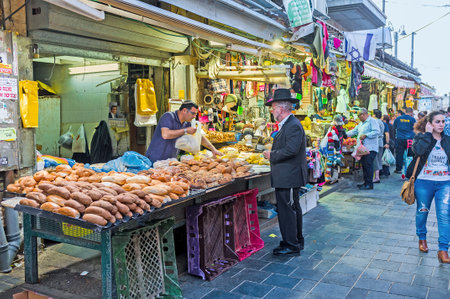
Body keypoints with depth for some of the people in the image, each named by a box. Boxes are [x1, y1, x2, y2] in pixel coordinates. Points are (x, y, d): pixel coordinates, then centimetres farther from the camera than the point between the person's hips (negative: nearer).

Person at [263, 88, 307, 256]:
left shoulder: (293, 126, -17)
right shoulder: (287, 124, 16)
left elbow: (291, 149, -27)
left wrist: (272, 155, -16)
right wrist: (272, 153, 7)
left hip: (289, 177, -11)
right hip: (287, 177, 11)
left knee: (287, 210, -4)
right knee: (293, 209, 18)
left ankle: (291, 245, 6)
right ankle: (297, 241, 31)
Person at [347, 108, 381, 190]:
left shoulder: (372, 121, -6)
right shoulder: (361, 124, 24)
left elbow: (377, 132, -16)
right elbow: (354, 131, 26)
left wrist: (365, 135, -17)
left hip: (370, 148, -9)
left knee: (368, 165, -10)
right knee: (364, 165, 10)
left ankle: (369, 184, -8)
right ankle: (366, 182, 17)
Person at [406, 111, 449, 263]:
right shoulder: (421, 137, -2)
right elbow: (418, 150, -25)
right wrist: (428, 134, -18)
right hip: (424, 182, -1)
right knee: (422, 211, 13)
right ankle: (422, 238, 37)